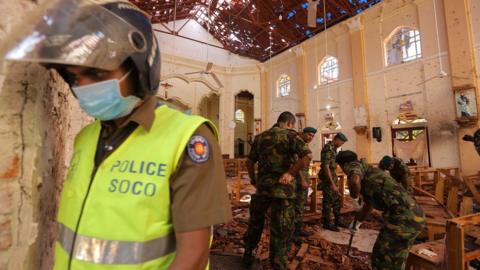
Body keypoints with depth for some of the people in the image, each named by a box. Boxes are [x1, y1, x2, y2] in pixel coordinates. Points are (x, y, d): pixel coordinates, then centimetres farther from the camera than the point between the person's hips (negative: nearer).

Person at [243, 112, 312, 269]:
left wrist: (253, 180, 21)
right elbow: (307, 156, -20)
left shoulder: (260, 137, 9)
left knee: (255, 222, 22)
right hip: (282, 188, -4)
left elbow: (249, 162, 11)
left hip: (262, 186, 5)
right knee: (281, 229, 9)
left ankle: (248, 255, 37)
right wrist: (290, 173, -15)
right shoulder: (290, 135, -5)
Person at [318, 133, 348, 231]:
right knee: (328, 201, -1)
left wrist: (335, 180, 24)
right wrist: (333, 184, -24)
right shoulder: (328, 149, -20)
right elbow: (326, 167, -25)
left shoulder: (333, 148, 12)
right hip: (327, 178, -10)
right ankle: (327, 223, 12)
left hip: (333, 176, 10)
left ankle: (338, 220, 28)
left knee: (337, 199, 16)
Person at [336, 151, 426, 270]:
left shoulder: (354, 165, -1)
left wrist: (354, 198, -7)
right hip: (414, 215, 9)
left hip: (402, 217, -9)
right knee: (396, 259, 26)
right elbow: (368, 204, 39)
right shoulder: (367, 171, 26)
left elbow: (354, 181, -29)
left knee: (383, 258, 9)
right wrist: (357, 221, 50)